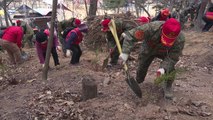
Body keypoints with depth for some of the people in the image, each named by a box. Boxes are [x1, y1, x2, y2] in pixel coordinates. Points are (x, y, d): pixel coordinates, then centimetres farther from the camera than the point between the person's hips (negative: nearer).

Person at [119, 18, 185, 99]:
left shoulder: (180, 40, -37)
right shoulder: (151, 28, -44)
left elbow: (172, 58, -30)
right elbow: (131, 36, -39)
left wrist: (163, 68, -48)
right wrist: (125, 53, -47)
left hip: (164, 53, 0)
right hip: (148, 49, 0)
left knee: (170, 68, -20)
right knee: (142, 66, 4)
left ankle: (168, 87, 5)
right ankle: (138, 83, 33)